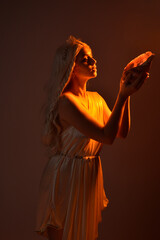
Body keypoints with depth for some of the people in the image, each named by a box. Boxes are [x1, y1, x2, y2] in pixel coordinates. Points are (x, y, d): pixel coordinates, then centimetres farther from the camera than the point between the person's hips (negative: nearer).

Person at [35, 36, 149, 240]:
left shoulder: (96, 99, 7)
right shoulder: (66, 101, -20)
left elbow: (122, 132, 6)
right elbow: (107, 136, -24)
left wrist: (125, 94, 0)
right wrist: (123, 96, -21)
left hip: (90, 177, 8)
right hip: (65, 179, -8)